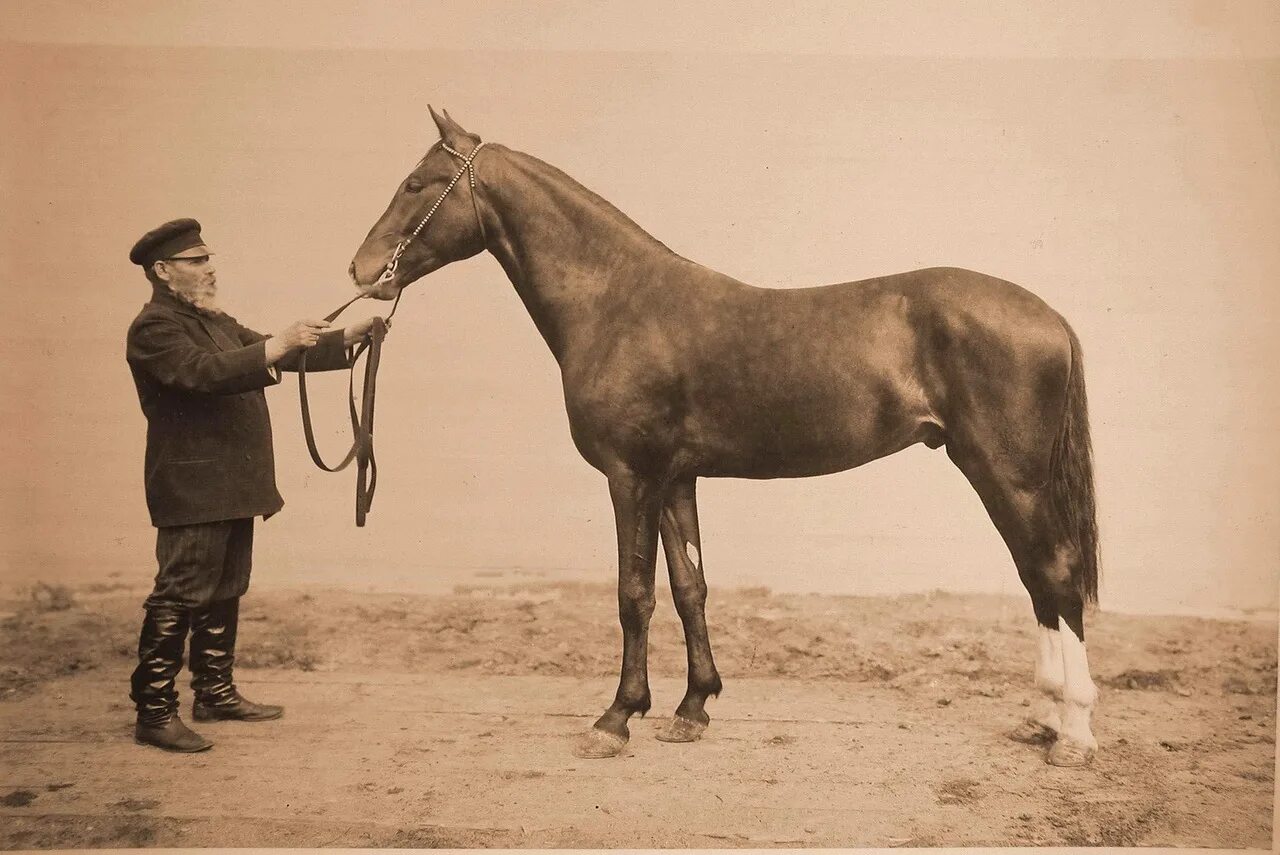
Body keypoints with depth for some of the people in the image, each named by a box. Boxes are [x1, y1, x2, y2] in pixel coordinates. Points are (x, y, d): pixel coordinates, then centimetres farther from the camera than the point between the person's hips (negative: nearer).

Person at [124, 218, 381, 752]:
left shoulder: (217, 323, 20)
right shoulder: (154, 328, -9)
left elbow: (283, 358, 21)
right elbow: (206, 372, -26)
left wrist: (348, 339, 11)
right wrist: (277, 345, -29)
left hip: (233, 488, 9)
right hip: (193, 491, -9)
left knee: (225, 593, 15)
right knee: (179, 598, -7)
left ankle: (215, 693, 25)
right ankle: (153, 712, -2)